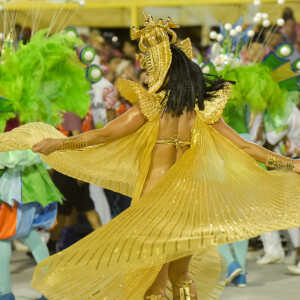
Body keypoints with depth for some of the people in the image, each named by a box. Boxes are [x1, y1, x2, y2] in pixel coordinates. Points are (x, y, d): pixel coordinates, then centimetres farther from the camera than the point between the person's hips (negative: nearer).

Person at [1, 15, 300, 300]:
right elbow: (242, 146, 4)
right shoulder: (203, 109, 0)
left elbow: (103, 135, -13)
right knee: (181, 276, 22)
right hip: (189, 198, 5)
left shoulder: (151, 107, -11)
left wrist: (59, 143, -7)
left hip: (156, 200, -5)